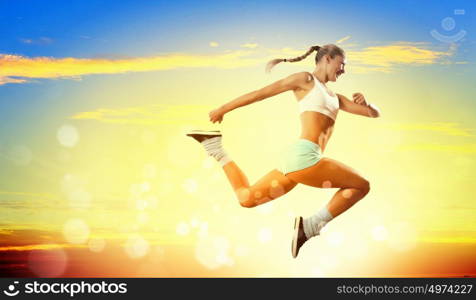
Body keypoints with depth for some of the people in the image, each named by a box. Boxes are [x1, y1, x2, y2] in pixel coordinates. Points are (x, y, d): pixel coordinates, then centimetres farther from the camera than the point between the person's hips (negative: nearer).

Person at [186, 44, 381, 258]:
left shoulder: (334, 98, 28)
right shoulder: (305, 79, 6)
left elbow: (375, 114, 29)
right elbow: (260, 93, 6)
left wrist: (365, 104, 5)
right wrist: (223, 109, 8)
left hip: (298, 160, 9)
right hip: (303, 156, -9)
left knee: (246, 198, 16)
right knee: (361, 185, 0)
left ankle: (216, 148, 20)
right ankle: (311, 226, -4)